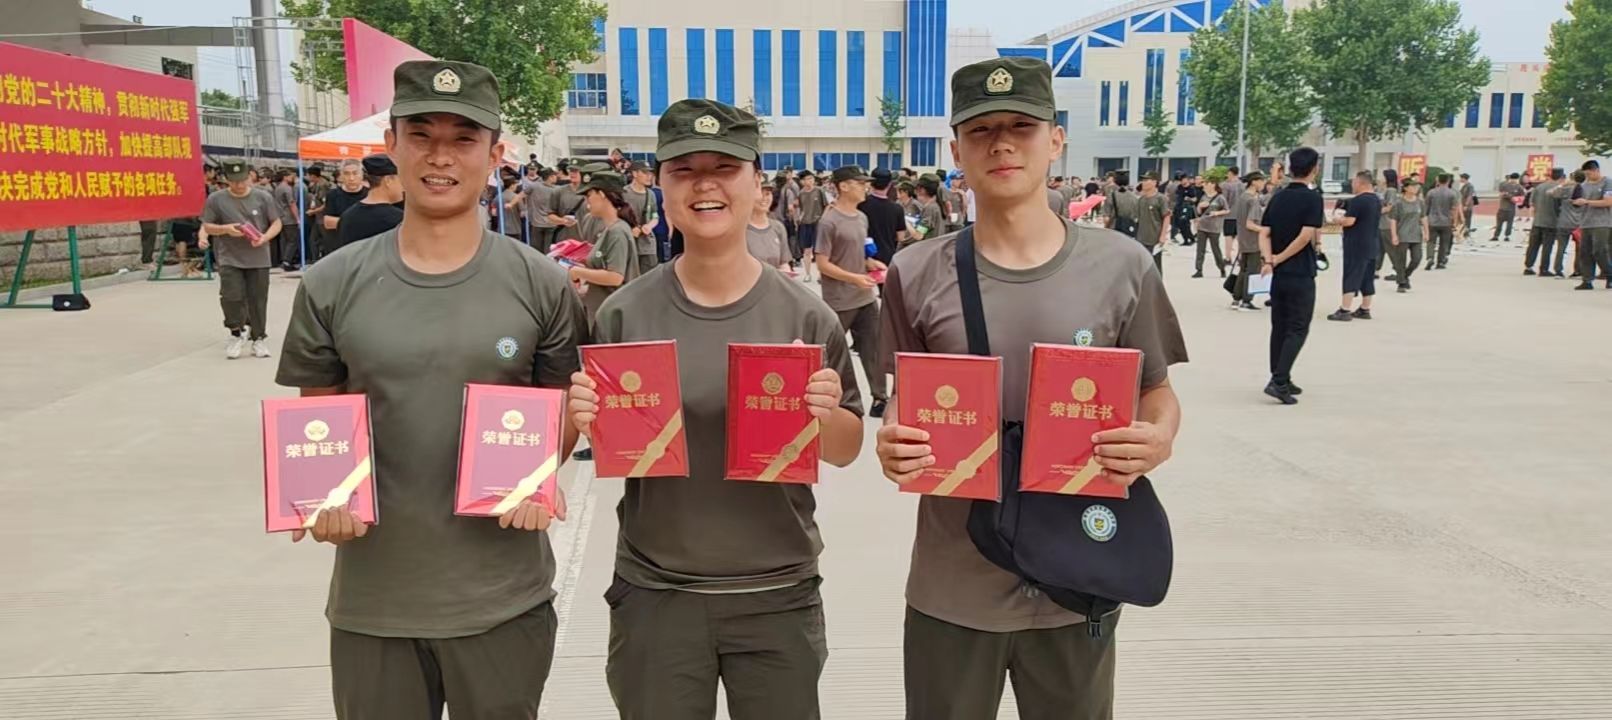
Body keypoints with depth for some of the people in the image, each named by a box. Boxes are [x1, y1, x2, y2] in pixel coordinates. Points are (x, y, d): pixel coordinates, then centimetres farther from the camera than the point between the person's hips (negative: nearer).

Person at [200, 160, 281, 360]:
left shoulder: (263, 197, -2)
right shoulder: (216, 199, -2)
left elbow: (277, 223, 3)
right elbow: (207, 226, 3)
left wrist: (265, 237, -16)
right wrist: (226, 229, -16)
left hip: (258, 259, 1)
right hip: (229, 259, 0)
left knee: (257, 300, 5)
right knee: (231, 296, -12)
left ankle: (259, 338, 21)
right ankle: (237, 333, 12)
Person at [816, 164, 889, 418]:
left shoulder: (862, 218, 10)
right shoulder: (829, 222, -15)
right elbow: (822, 264, -16)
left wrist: (870, 263, 2)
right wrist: (854, 278, -22)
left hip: (866, 299, 7)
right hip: (839, 302, -7)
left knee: (873, 348, 8)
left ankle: (879, 399, 15)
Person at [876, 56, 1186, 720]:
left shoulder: (1121, 266, -4)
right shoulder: (916, 275, -4)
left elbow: (1155, 392, 6)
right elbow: (904, 412, 4)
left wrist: (1160, 439, -16)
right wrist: (892, 448, -18)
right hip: (952, 584, 0)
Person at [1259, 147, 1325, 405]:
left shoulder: (1278, 197, 8)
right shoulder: (1312, 197, -11)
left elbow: (1265, 234, 2)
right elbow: (1306, 236, -19)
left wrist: (1269, 260, -9)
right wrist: (1279, 258, -11)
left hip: (1278, 275, 6)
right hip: (1301, 275, -6)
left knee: (1279, 328, 13)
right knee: (1297, 330, -2)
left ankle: (1281, 379, 18)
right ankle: (1278, 381, -12)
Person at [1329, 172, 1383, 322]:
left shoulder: (1357, 200, -17)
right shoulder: (1377, 200, 13)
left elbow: (1349, 221, -22)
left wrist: (1338, 220, -3)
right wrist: (1344, 217, 18)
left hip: (1356, 245, -9)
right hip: (1371, 244, 9)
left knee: (1351, 277, -8)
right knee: (1367, 277, 12)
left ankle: (1344, 310, -10)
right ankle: (1365, 309, 18)